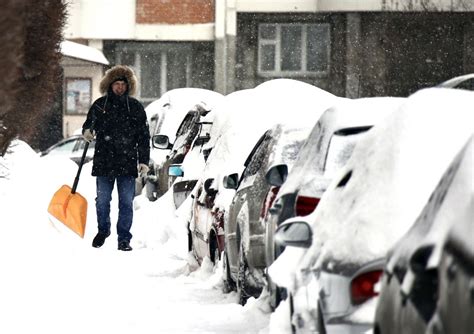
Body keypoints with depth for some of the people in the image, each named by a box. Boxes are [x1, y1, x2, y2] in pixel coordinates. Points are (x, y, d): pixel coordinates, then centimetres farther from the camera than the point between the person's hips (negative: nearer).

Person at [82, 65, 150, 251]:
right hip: (103, 162, 1)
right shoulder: (100, 105, 6)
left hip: (127, 163, 0)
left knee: (126, 203, 0)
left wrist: (144, 161, 1)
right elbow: (89, 124, 17)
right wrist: (87, 132, -8)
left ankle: (124, 239, 7)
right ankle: (103, 230, 28)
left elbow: (143, 136, 7)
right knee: (102, 201, 5)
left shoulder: (135, 107, 6)